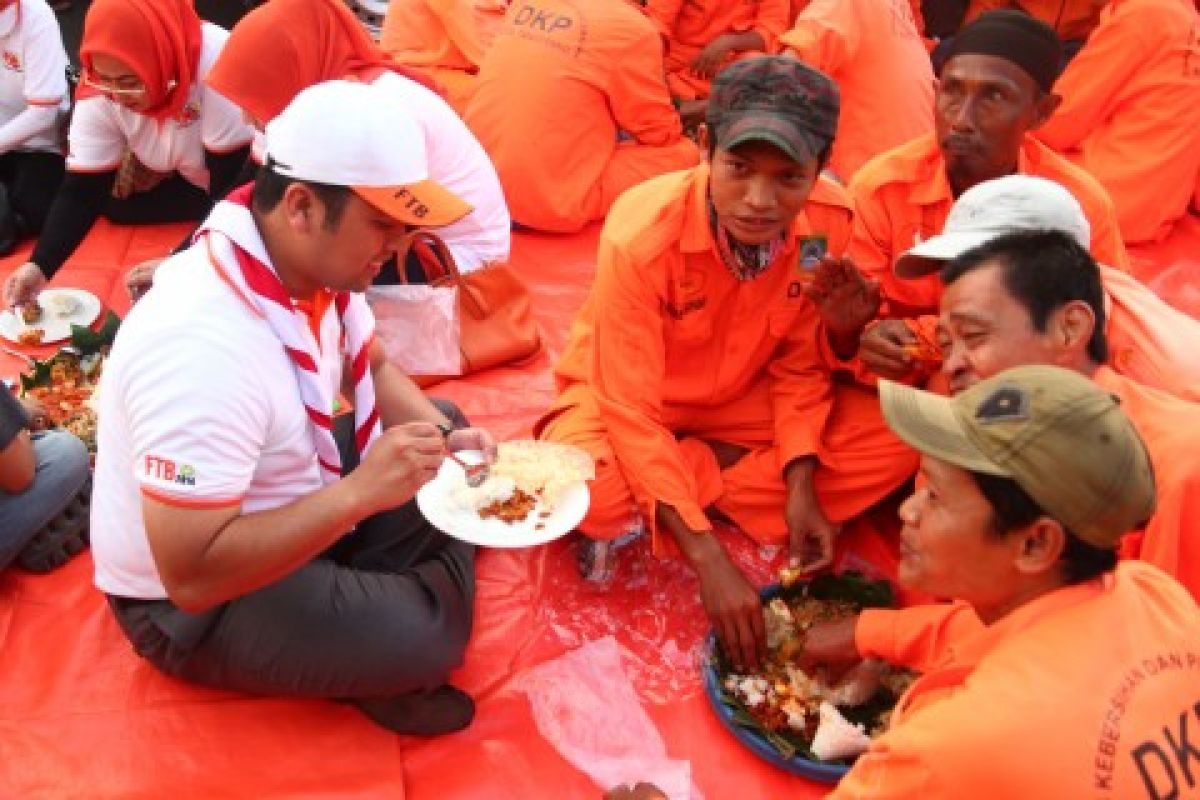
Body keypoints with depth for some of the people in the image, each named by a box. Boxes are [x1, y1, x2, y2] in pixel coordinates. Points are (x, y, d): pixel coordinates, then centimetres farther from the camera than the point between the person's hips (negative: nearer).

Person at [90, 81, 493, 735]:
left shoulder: (313, 258, -12)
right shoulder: (202, 347, -37)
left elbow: (371, 369, 8)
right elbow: (193, 576, -35)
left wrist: (444, 438, -11)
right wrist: (360, 492, -37)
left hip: (293, 518, 8)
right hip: (190, 607, -8)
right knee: (420, 638, -25)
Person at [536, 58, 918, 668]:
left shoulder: (828, 220, -19)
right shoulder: (643, 234, -31)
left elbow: (799, 365, -6)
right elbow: (631, 411, -30)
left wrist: (801, 485, -20)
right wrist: (708, 559, -36)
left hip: (738, 398, 5)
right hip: (625, 397, -4)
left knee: (894, 441, -16)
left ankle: (660, 512, -14)